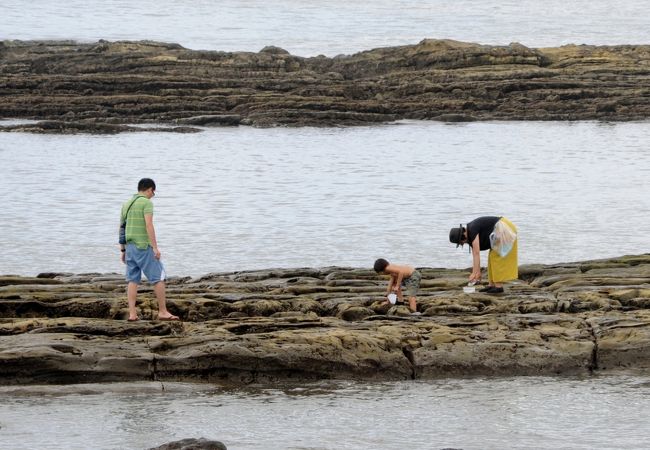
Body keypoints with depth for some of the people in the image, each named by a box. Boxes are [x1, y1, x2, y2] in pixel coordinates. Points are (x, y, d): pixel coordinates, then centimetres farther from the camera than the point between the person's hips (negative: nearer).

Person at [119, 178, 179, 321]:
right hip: (143, 246, -7)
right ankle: (163, 312, -3)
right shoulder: (146, 203, -10)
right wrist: (155, 247, -19)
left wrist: (123, 250, 21)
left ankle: (132, 314, 1)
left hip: (130, 246, 7)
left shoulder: (127, 204, 14)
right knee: (158, 277, -2)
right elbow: (149, 225, -20)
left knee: (133, 280, 7)